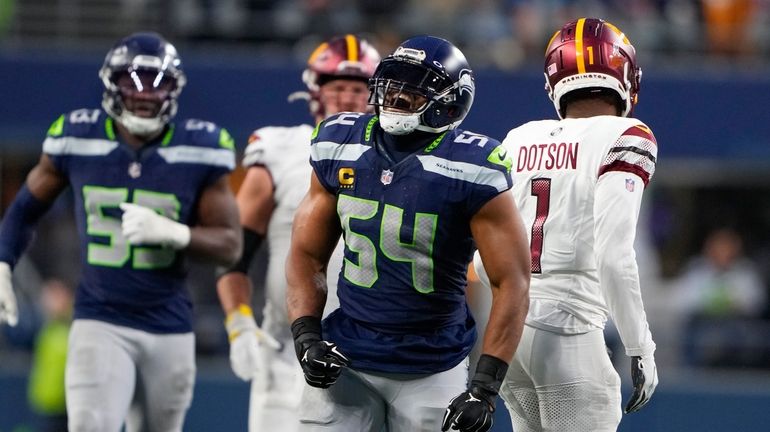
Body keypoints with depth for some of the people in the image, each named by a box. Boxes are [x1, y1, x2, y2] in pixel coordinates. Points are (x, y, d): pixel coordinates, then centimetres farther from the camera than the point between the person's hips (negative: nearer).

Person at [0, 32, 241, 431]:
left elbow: (230, 245, -4)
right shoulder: (77, 139, -3)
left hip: (170, 329, 1)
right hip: (100, 322, -1)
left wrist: (171, 232, -21)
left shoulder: (199, 151, -6)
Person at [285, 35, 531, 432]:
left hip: (433, 372, -3)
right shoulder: (340, 148, 1)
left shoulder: (470, 169, -14)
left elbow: (512, 283, -13)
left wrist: (484, 387, -19)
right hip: (347, 360, 3)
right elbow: (307, 255, 9)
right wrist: (307, 337, -6)